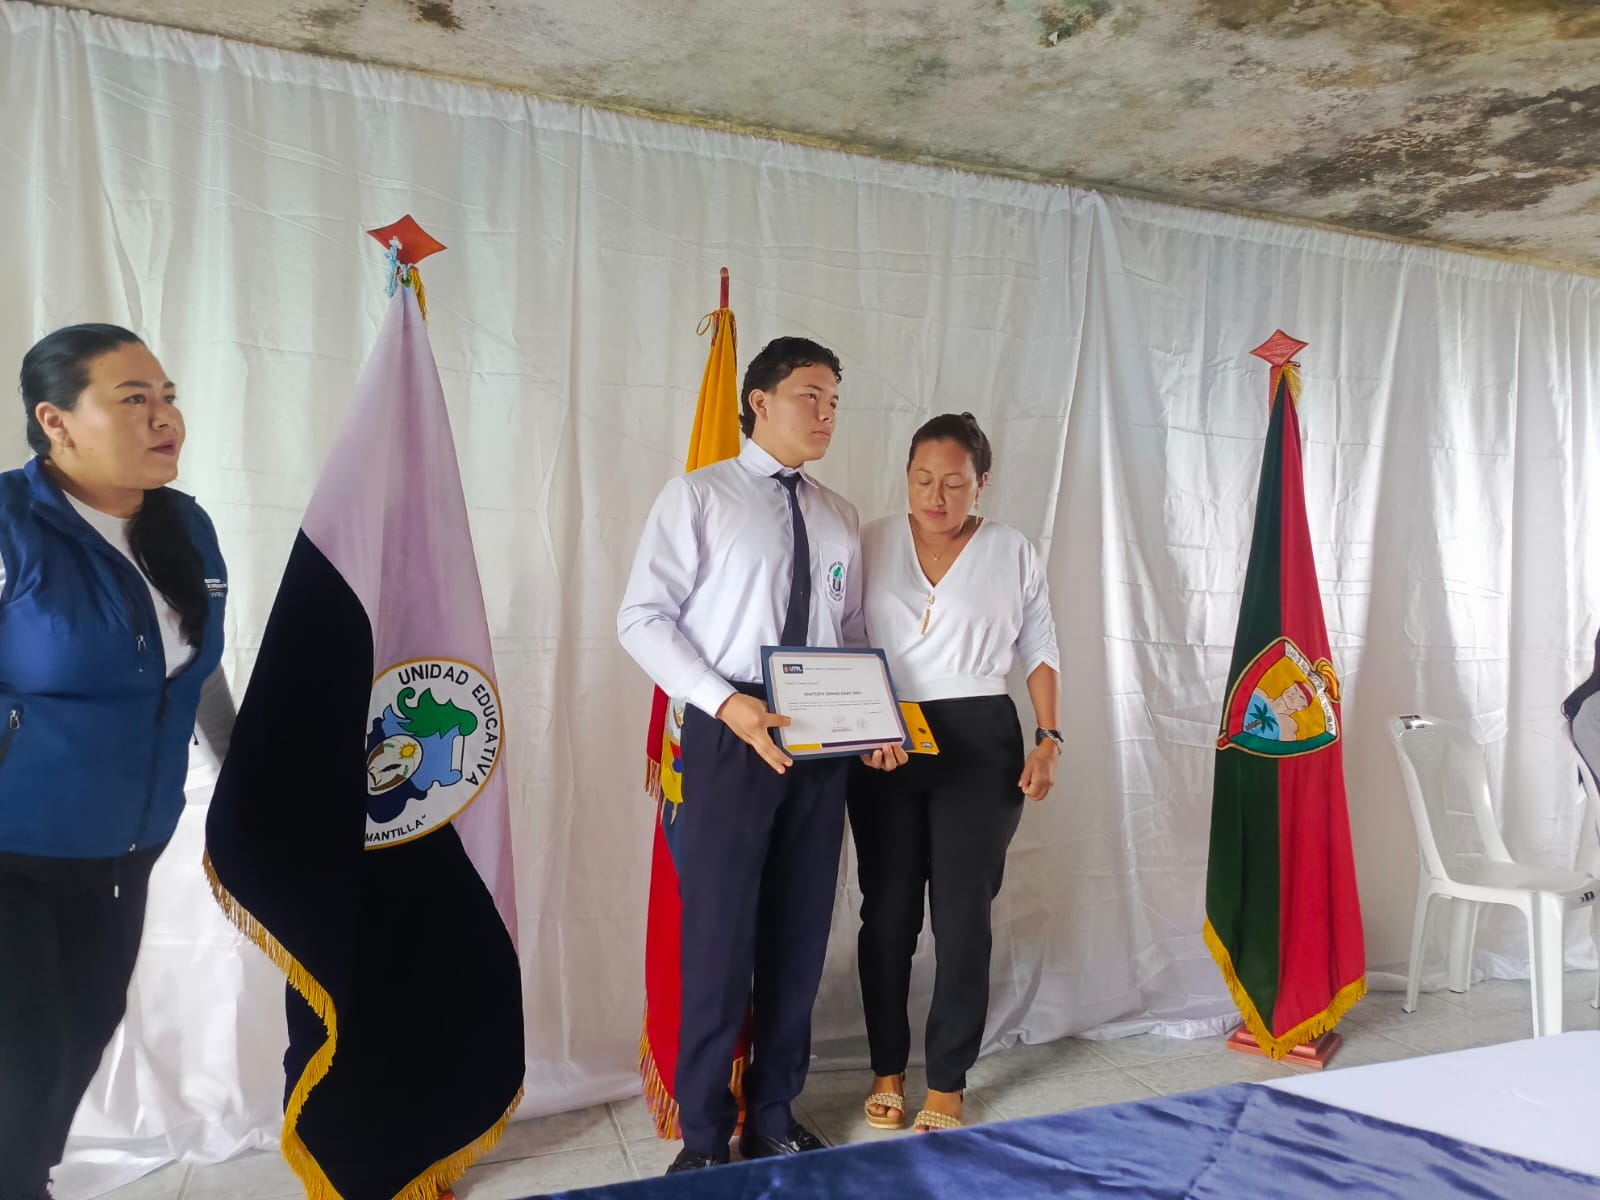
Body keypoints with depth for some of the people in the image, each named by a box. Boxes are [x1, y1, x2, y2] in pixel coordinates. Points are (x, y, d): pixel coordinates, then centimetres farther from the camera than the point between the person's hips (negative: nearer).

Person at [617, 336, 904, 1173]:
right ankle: (703, 1136, 20)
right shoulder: (698, 495, -1)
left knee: (800, 934, 11)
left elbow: (853, 637, 16)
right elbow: (642, 617, -8)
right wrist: (726, 703, -20)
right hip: (732, 736, -5)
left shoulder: (840, 519, 14)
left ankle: (774, 1119, 28)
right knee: (719, 934, 1)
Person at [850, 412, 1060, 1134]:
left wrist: (1048, 738, 0)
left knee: (963, 912, 0)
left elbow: (1039, 652, 9)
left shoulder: (1012, 553, 5)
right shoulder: (871, 544, 4)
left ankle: (947, 1082, 17)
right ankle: (887, 1069, 25)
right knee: (888, 910, 7)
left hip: (980, 741, -1)